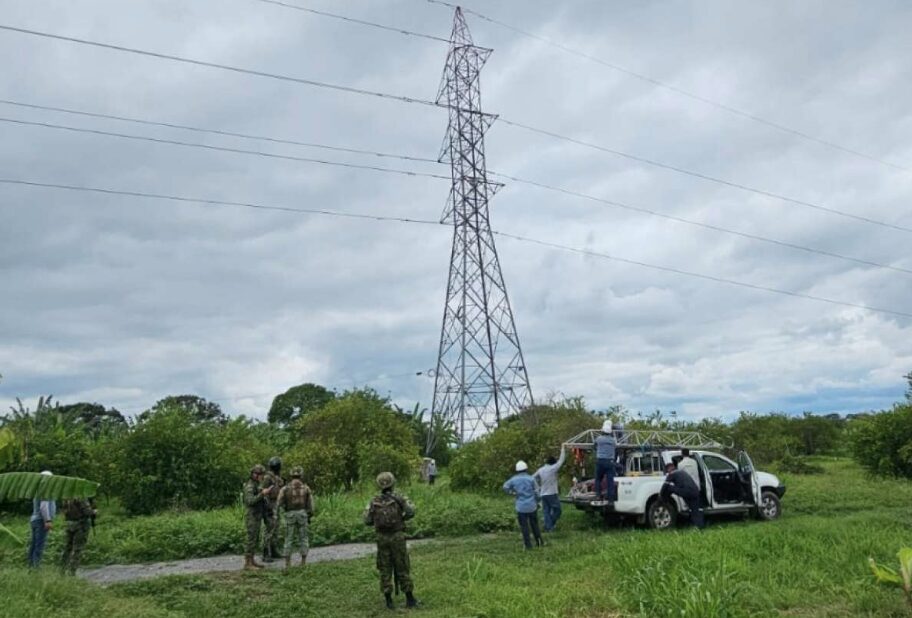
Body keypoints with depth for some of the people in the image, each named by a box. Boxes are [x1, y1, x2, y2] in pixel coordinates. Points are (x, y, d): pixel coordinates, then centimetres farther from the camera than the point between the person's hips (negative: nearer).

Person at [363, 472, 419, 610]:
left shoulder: (374, 502, -1)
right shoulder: (398, 498, -9)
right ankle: (410, 599, 11)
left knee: (385, 569, 10)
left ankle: (388, 601, 11)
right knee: (403, 568, 7)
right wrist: (402, 518, 7)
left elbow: (367, 521, 2)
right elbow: (411, 511, -13)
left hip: (382, 538, 2)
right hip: (397, 537, -2)